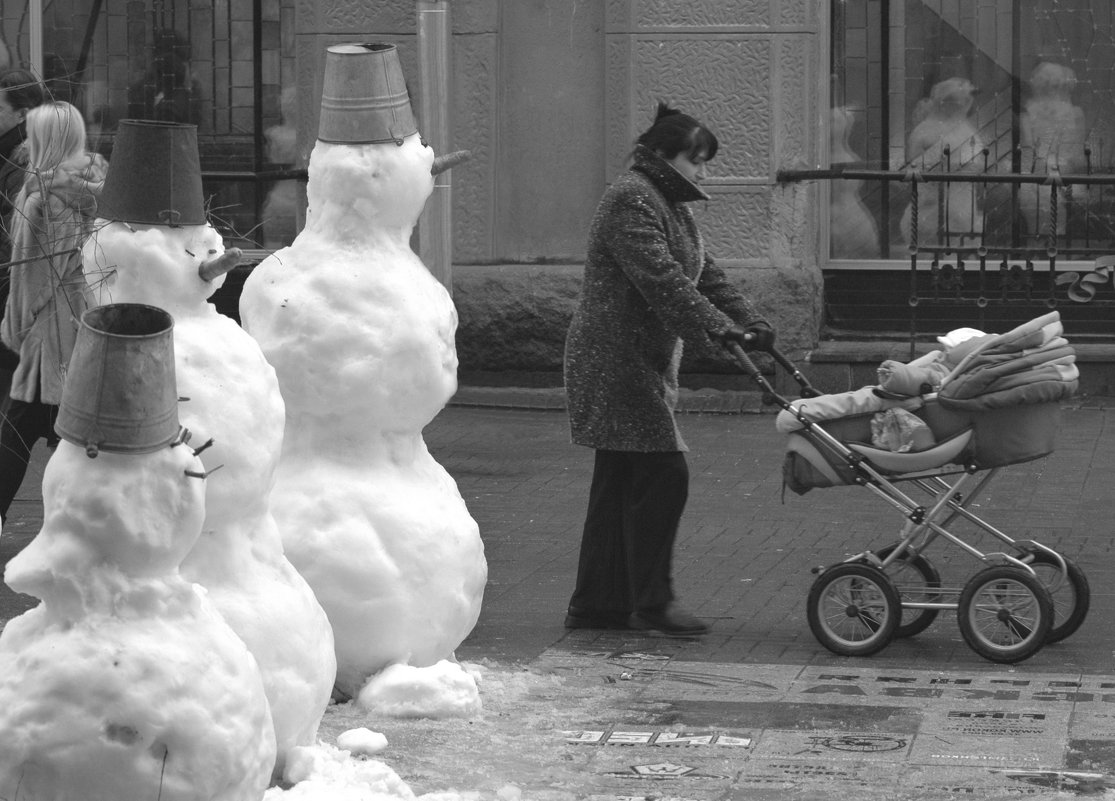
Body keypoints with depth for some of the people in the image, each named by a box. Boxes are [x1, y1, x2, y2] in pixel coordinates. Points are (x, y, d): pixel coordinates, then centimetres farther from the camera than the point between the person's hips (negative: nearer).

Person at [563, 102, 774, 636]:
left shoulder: (671, 206, 19)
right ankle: (652, 602, -5)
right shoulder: (631, 200, -14)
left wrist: (750, 323, 4)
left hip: (644, 362, 11)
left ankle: (597, 604, 15)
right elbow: (660, 278, -25)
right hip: (616, 361, -11)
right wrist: (718, 327, -30)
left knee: (619, 483, 11)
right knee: (661, 475, -11)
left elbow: (705, 274, 17)